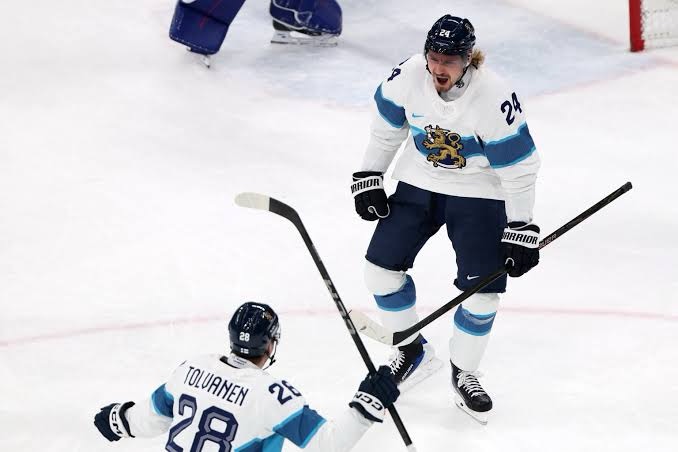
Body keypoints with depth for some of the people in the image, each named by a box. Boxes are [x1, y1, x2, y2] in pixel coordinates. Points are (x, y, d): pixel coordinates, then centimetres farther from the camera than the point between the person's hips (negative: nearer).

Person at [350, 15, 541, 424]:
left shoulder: (496, 98, -28)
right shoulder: (408, 76, -17)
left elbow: (519, 166, -19)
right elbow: (387, 125, 4)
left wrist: (520, 231, -15)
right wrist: (368, 178, 6)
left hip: (477, 193, -4)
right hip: (419, 183, 4)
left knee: (483, 291, -10)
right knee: (381, 269, -1)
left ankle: (463, 373, 14)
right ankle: (414, 353, 21)